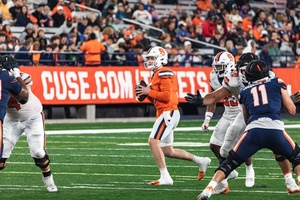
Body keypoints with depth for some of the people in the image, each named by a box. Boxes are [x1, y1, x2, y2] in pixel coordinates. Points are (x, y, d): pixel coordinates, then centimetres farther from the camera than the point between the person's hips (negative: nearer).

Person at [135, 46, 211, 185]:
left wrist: (149, 92, -14)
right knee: (167, 151, 14)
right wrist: (146, 94, 5)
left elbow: (167, 96, -20)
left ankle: (165, 177, -20)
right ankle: (200, 161, 25)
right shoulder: (156, 75, 20)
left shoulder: (164, 74, -11)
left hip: (169, 113, -10)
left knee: (153, 141, -18)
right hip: (164, 113, 10)